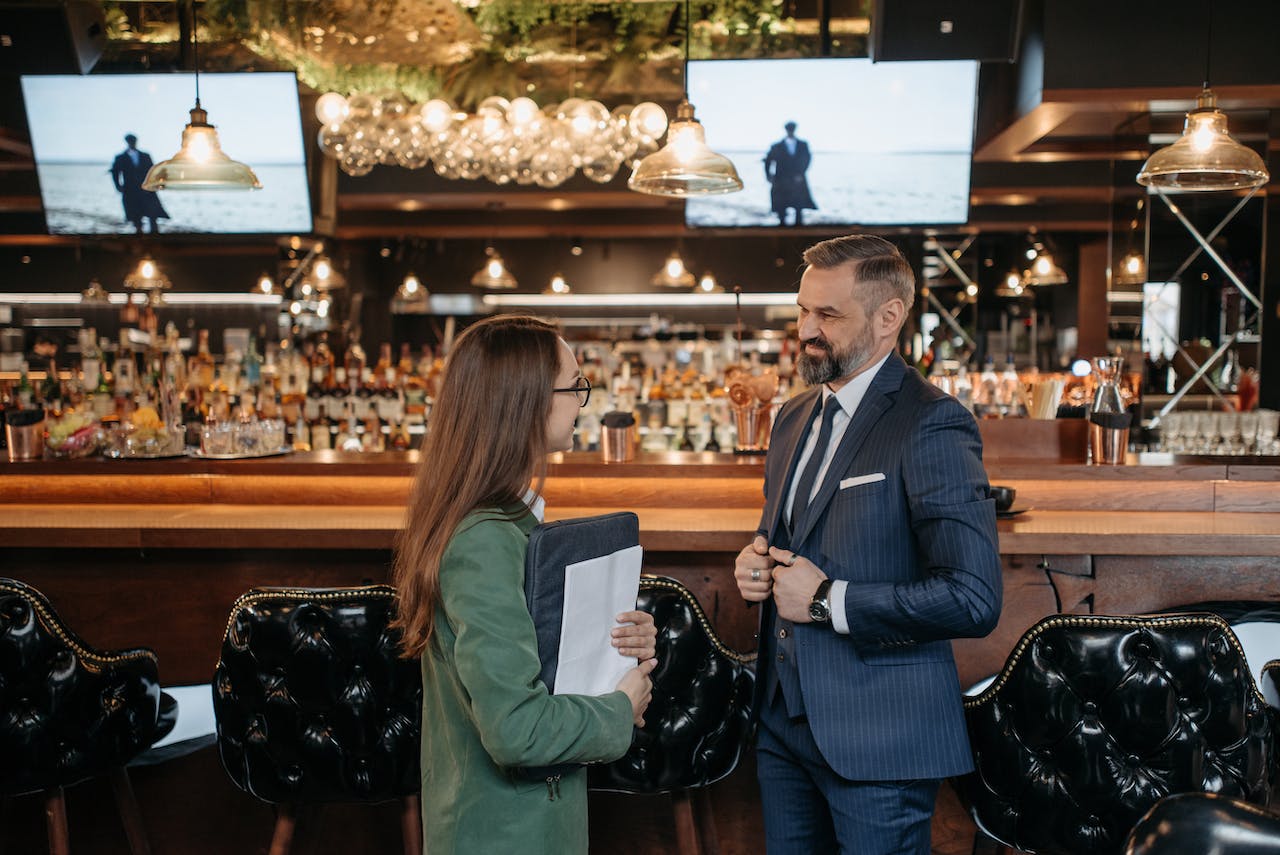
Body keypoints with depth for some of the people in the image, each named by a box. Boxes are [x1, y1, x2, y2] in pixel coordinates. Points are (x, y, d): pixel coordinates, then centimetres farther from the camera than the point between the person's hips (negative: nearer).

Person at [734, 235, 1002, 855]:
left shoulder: (932, 427, -16)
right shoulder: (794, 418, 10)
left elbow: (974, 600, -23)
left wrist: (828, 601, -19)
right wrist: (755, 562, 1)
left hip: (878, 737, -7)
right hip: (783, 720, 7)